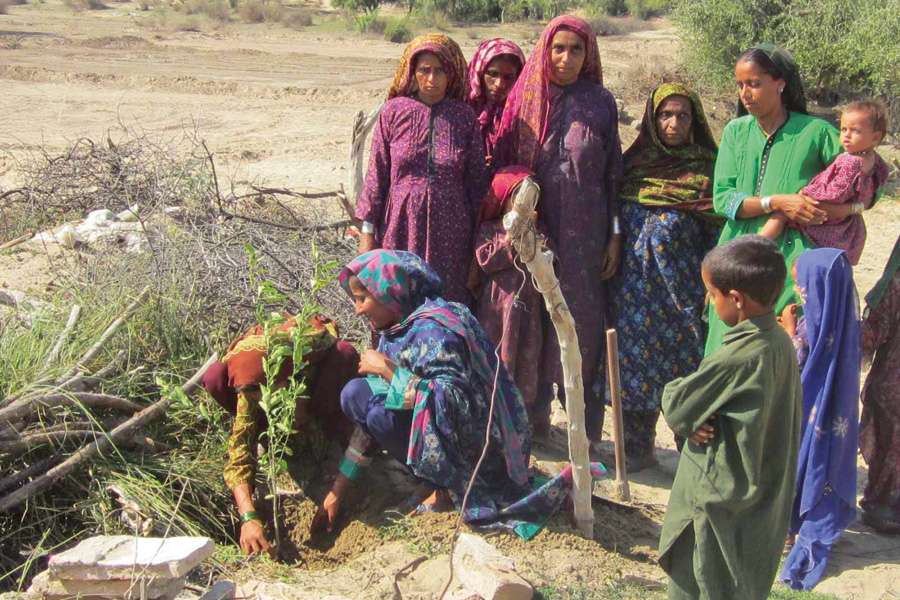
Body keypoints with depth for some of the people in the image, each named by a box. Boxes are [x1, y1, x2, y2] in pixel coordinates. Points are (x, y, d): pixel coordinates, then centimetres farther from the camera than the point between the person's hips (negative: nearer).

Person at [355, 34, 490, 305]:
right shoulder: (394, 111, -1)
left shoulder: (465, 116, 1)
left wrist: (476, 233, 5)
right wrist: (367, 233, 0)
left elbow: (477, 181, 5)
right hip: (401, 227, 0)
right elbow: (376, 175, 1)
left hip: (449, 232, 1)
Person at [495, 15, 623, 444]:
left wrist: (615, 234, 0)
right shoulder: (525, 98, 2)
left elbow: (613, 171, 4)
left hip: (584, 232, -1)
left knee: (583, 320, 0)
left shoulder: (600, 102, 3)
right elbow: (505, 164, 4)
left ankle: (586, 429, 11)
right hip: (532, 228, 1)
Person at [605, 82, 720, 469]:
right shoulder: (633, 162, 7)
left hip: (683, 284, -3)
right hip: (635, 285, 3)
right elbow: (615, 219, 13)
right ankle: (638, 447, 20)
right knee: (636, 359, 7)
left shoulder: (707, 167, -2)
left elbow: (717, 228, -3)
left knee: (684, 361, 1)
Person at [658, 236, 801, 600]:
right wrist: (694, 421, -10)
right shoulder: (779, 341, -2)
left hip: (722, 496, -8)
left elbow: (676, 407, -19)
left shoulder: (737, 358, -28)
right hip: (763, 487, 8)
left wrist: (680, 405, 1)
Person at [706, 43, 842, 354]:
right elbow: (722, 198, -1)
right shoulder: (736, 131, 8)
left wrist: (825, 210, -13)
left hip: (792, 261, -2)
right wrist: (776, 202, -14)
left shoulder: (816, 132, -1)